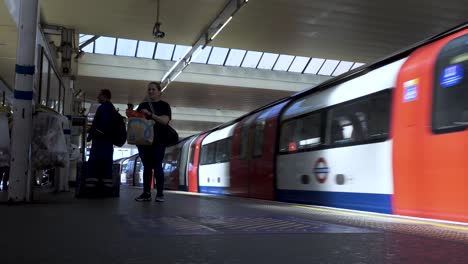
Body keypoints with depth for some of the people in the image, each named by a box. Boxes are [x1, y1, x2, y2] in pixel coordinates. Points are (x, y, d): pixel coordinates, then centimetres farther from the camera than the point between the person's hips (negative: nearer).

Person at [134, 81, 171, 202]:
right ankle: (146, 193, 6)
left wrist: (150, 114, -21)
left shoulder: (164, 105, 4)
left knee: (157, 167, -7)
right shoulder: (142, 105, 17)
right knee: (146, 167, 5)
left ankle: (160, 193, -3)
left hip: (158, 141, -4)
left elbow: (165, 120, -11)